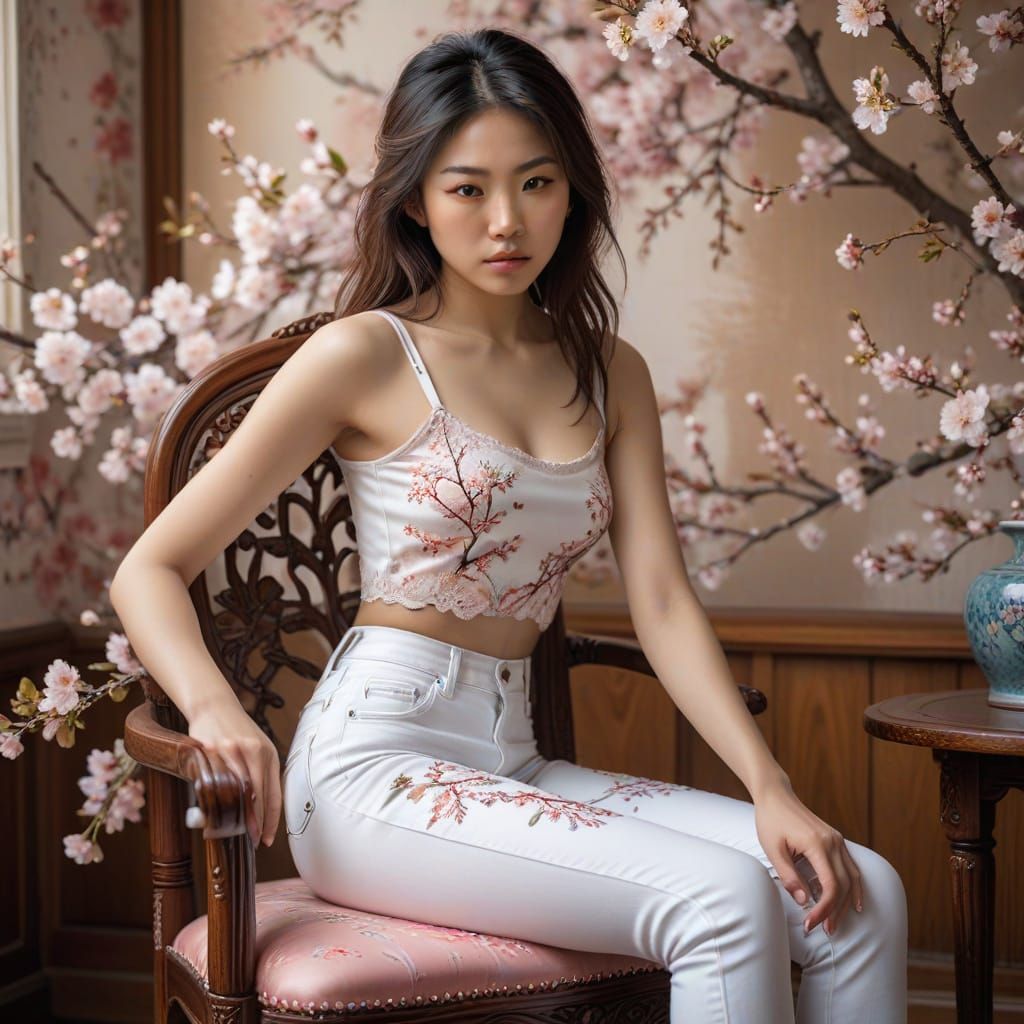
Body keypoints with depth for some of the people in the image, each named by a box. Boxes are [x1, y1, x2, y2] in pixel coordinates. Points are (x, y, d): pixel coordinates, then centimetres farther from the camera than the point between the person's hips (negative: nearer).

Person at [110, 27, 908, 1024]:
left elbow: (662, 603, 4)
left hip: (514, 759, 6)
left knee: (863, 899, -14)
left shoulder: (609, 373, 12)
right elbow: (150, 569, -3)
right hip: (375, 764, -5)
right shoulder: (366, 355, -4)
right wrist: (214, 707, -23)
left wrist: (769, 786, -10)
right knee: (726, 902, -26)